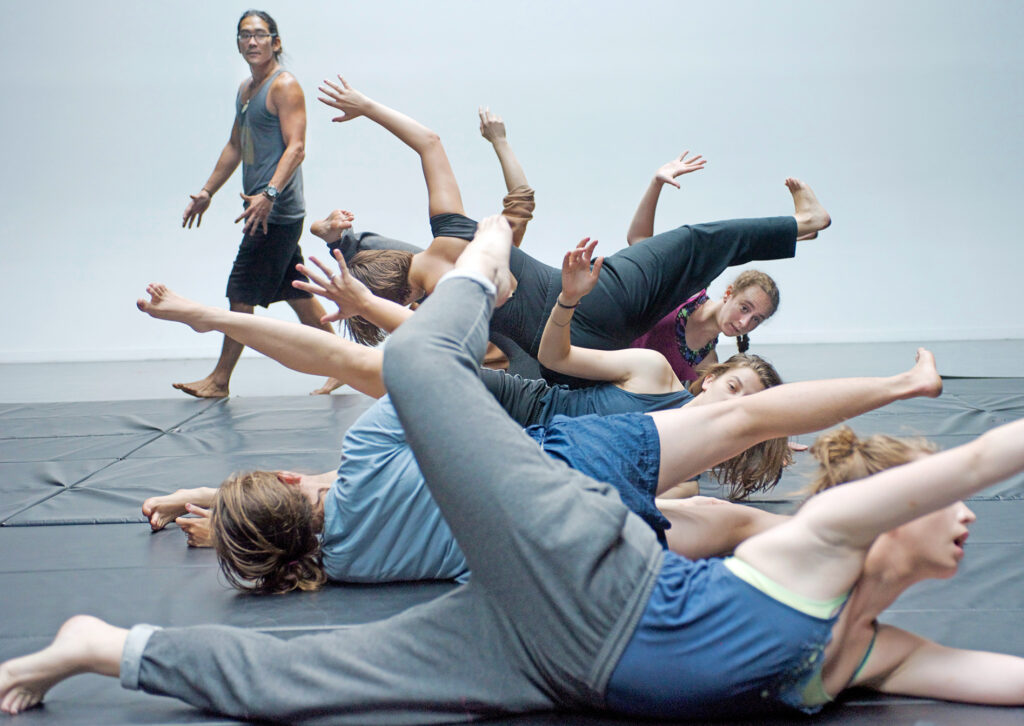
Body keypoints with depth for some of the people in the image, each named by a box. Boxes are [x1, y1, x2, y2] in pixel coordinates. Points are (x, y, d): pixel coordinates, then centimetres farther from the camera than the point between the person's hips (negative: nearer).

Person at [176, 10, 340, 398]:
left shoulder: (284, 86, -9)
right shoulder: (245, 89, 19)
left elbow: (296, 147, -19)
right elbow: (235, 146, 28)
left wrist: (269, 194, -31)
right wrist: (207, 192, 25)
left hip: (277, 212, -9)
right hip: (264, 210, 9)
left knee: (242, 293, -5)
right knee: (297, 293, 11)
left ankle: (220, 380, 3)